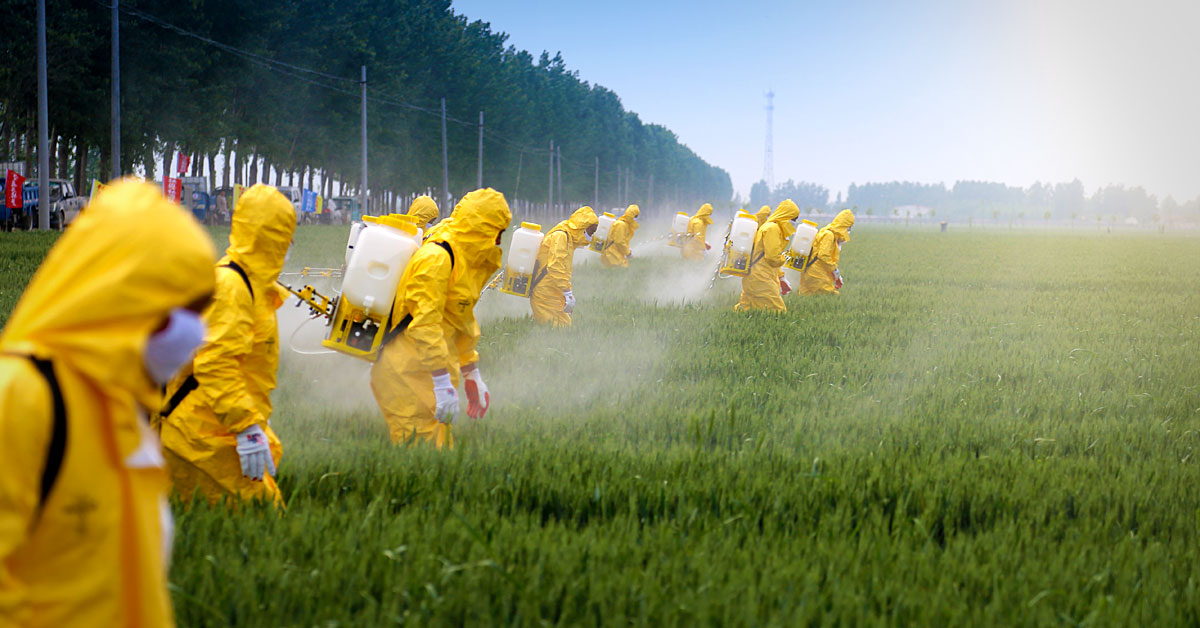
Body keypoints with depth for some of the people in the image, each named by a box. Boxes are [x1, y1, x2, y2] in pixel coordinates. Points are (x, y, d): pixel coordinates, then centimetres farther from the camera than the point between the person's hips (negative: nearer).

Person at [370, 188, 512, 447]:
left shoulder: (467, 259, 15)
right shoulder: (437, 257, -17)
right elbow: (425, 323, -23)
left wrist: (472, 376, 26)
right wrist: (443, 384, -25)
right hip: (407, 375, -10)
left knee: (440, 443, 9)